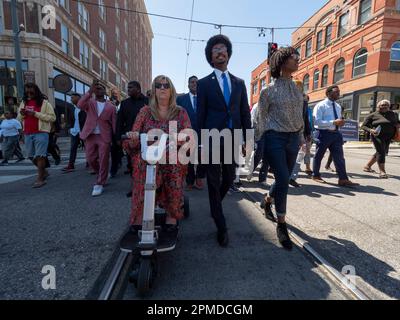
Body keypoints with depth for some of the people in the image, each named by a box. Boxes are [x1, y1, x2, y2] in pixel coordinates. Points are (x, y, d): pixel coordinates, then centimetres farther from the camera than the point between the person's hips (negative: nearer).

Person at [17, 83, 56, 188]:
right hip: (27, 134, 6)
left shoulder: (44, 103, -2)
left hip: (41, 133, -6)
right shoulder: (23, 102, 16)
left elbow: (52, 117, -10)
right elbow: (19, 118, 22)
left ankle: (40, 178, -4)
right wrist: (21, 114, -1)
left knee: (40, 155, -9)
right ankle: (44, 172, 31)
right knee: (31, 156, 12)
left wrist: (36, 114, -16)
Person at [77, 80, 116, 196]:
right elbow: (80, 105, -16)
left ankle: (99, 184, 8)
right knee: (91, 160, 7)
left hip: (104, 136, -2)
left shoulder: (111, 106, 5)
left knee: (103, 160, -3)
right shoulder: (89, 102, 7)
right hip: (90, 135, 2)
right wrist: (90, 91, -22)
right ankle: (102, 175, 32)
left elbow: (114, 123, 5)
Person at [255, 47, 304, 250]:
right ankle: (282, 225, 4)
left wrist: (300, 135, 16)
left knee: (283, 179, 13)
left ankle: (267, 202, 42)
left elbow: (300, 115, 18)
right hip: (275, 138, -6)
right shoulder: (269, 90, -5)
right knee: (283, 180, -11)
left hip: (293, 139, 6)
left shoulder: (297, 89, 12)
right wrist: (260, 140, 0)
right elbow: (261, 117, 0)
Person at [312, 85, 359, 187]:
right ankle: (316, 175, 22)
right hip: (324, 133, -6)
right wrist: (334, 122, -22)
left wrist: (340, 123, 0)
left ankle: (343, 179, 0)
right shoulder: (320, 106, -7)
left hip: (335, 133, 6)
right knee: (319, 156, 7)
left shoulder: (338, 107, 16)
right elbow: (317, 122, -18)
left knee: (339, 157, -1)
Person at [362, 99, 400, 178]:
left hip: (388, 137, 6)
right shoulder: (373, 115, 0)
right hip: (377, 136, -6)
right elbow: (363, 126, 0)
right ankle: (382, 171, -15)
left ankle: (367, 166, 28)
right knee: (381, 152, -17)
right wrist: (370, 130, -19)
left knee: (382, 152, 14)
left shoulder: (393, 114, 13)